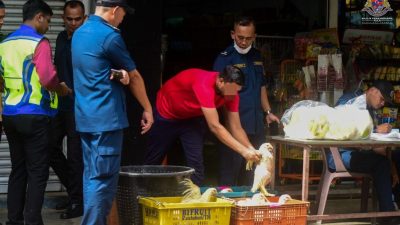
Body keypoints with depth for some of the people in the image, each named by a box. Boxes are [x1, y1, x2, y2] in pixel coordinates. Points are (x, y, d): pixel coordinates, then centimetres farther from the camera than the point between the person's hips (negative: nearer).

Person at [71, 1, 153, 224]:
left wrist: (117, 73, -5)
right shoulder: (109, 35, -13)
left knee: (92, 176, 12)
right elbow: (134, 76, -3)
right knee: (103, 179, -7)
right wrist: (148, 109, 8)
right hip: (106, 117, -9)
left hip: (85, 116, 9)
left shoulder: (79, 33, 13)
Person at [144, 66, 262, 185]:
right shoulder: (204, 85, -42)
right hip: (167, 113, -5)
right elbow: (215, 126, -44)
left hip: (192, 117, 5)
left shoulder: (231, 93, -21)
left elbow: (236, 127, -15)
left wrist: (252, 150, -30)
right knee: (153, 159, 8)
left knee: (196, 162, -8)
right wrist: (243, 151, -46)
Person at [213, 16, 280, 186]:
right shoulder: (225, 58, -6)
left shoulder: (256, 57, 15)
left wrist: (267, 112, 17)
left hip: (256, 126, 7)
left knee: (252, 175, 12)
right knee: (230, 172, -5)